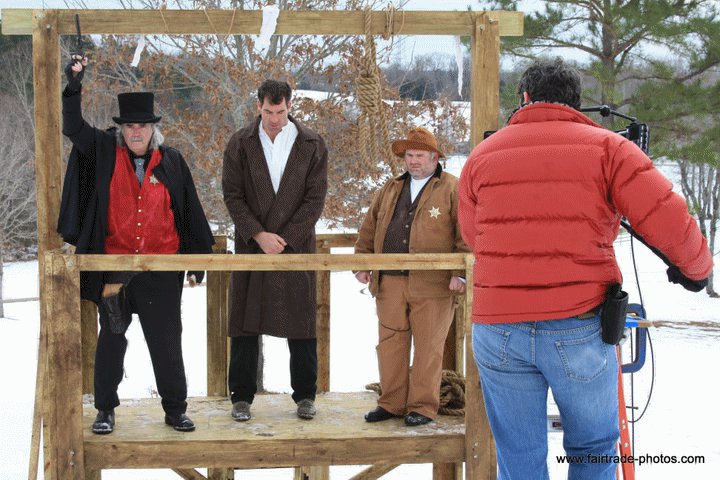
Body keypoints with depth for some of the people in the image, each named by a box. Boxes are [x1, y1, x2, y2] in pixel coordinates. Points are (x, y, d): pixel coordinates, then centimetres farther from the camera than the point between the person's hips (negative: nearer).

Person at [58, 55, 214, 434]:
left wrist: (198, 260, 6)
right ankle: (105, 409, 22)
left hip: (161, 270, 0)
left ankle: (175, 409, 20)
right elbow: (74, 128, -9)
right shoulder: (105, 152, 3)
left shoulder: (171, 161, 3)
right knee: (111, 339, 10)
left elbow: (191, 213, 6)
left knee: (167, 342, 7)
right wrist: (73, 87, -23)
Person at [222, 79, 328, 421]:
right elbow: (232, 195, 1)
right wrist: (258, 234, -10)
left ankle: (305, 396, 14)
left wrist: (286, 238, -9)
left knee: (301, 325, 3)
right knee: (245, 323, 2)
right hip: (251, 245, 0)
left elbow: (315, 198, -1)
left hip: (296, 245, 0)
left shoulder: (312, 145, 2)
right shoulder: (240, 144, 3)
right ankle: (242, 397, 12)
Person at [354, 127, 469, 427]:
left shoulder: (452, 189, 1)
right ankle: (392, 403, 19)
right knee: (390, 343, 8)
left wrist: (460, 273, -11)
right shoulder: (390, 189, 18)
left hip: (432, 285, -5)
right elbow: (369, 229, 21)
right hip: (390, 282, 5)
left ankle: (423, 407, 9)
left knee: (428, 346, 0)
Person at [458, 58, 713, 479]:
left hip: (497, 328, 2)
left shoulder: (482, 155, 9)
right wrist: (696, 269, 11)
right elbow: (668, 219, -7)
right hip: (579, 329, -2)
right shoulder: (605, 146, 1)